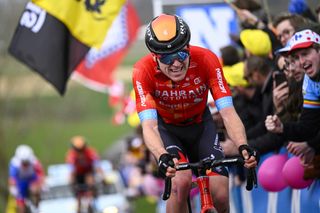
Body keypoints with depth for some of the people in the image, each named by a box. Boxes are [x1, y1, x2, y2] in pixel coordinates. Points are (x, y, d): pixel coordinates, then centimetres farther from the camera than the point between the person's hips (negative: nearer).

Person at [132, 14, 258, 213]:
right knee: (181, 181, -29)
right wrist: (162, 157, -60)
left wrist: (243, 147, -52)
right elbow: (149, 126, -40)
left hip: (200, 125, 2)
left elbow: (228, 113, -34)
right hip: (167, 128, -2)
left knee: (220, 196, -11)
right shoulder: (144, 71, -32)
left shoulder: (206, 60, -30)